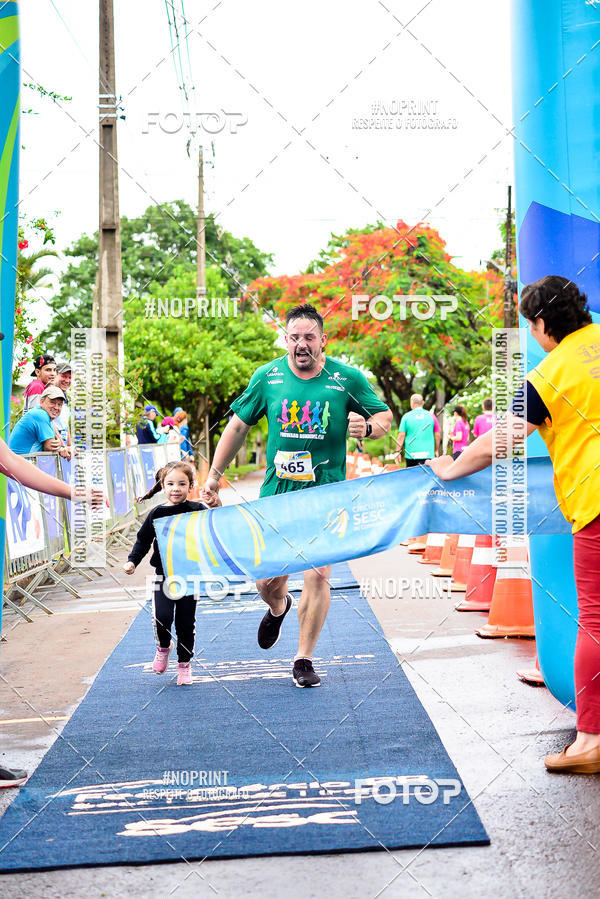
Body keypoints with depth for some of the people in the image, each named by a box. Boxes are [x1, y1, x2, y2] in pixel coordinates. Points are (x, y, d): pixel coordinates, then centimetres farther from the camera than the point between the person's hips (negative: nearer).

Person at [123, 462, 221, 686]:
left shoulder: (197, 510, -4)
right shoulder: (156, 514, 1)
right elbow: (143, 540, 9)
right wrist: (132, 561, -2)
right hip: (164, 575, 1)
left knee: (186, 622, 6)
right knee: (162, 617, -15)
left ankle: (184, 663, 25)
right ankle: (163, 647, 17)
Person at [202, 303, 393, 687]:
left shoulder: (347, 378, -5)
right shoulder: (267, 377, 0)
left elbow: (385, 416, 6)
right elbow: (238, 425, 11)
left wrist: (367, 427, -17)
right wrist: (214, 475, 11)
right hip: (276, 493, 2)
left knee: (318, 576, -11)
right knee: (267, 580, 2)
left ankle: (304, 659, 8)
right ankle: (278, 607, 42)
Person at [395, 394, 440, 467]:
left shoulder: (406, 416, 1)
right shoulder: (431, 416, 4)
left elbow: (401, 436, -2)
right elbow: (437, 435, 7)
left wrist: (397, 452, 4)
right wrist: (436, 450, 19)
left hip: (411, 454, 0)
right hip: (427, 454, 0)